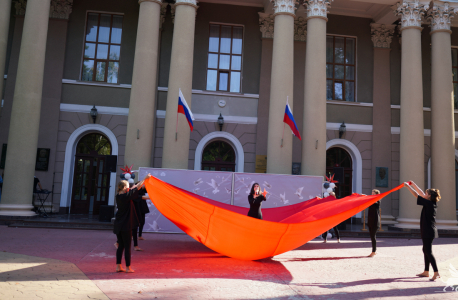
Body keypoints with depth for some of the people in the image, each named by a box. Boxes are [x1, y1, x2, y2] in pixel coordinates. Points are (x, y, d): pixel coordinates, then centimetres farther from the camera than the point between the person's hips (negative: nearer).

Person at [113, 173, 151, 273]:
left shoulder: (119, 196, 5)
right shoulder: (126, 196, -17)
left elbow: (133, 189, 16)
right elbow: (137, 188, -8)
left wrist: (142, 182, 23)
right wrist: (145, 179, 3)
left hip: (118, 225, 8)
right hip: (126, 225, -8)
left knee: (120, 246, 14)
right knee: (127, 247, 1)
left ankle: (118, 266, 17)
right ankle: (128, 267, 8)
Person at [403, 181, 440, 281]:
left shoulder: (428, 203, -17)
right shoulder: (432, 203, 8)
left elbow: (416, 195, -14)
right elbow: (421, 194, 18)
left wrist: (408, 186, -4)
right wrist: (413, 184, 22)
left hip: (428, 231, -10)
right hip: (428, 231, 10)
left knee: (428, 252, -7)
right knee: (426, 250, 15)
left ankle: (436, 273, -8)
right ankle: (426, 272, 22)